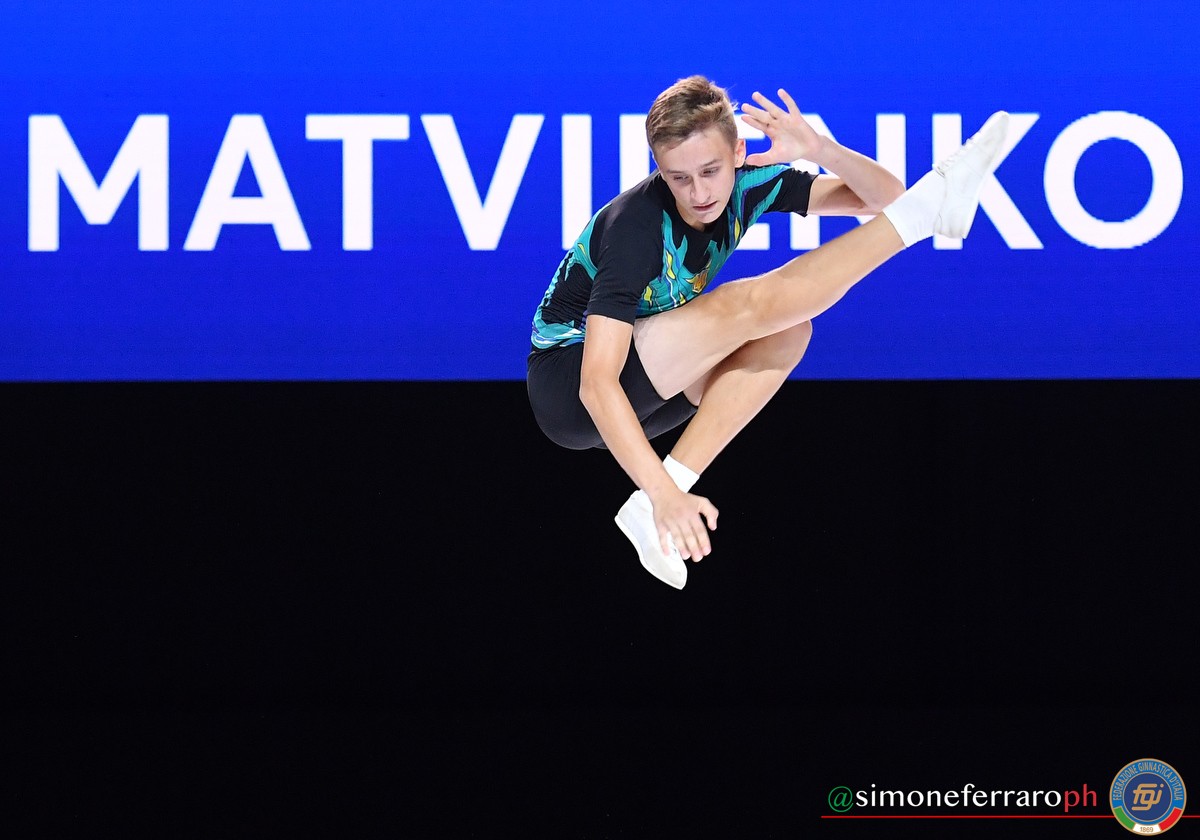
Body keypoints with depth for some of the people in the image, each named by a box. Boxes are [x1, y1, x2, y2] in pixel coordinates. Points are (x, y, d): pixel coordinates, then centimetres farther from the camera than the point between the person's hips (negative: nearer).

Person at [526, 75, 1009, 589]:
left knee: (786, 331, -20)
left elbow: (881, 197, -6)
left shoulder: (744, 185, -8)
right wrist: (663, 493, -44)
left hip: (654, 383, 8)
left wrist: (821, 150, -27)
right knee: (747, 305, -26)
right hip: (565, 389, -8)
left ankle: (650, 511, -26)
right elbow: (597, 383, -35)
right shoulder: (637, 225, -28)